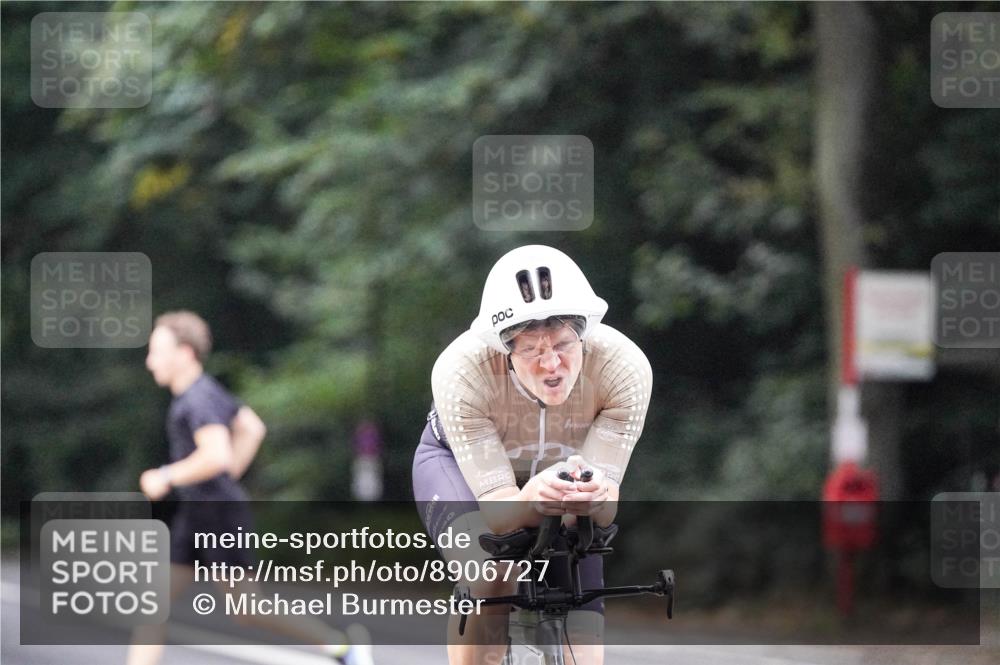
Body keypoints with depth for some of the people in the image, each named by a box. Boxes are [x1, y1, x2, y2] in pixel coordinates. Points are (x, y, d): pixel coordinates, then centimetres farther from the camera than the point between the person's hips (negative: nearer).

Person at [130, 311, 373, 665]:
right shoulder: (206, 391, 12)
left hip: (220, 515, -10)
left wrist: (166, 477, -21)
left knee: (247, 608, -4)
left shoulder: (199, 399, -19)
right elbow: (253, 428, 24)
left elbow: (217, 455, -32)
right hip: (193, 516, 10)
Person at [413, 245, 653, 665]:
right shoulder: (461, 371, -39)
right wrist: (532, 498, -62)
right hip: (460, 464, -2)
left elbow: (606, 510, -35)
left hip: (566, 465, 2)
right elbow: (496, 508, -39)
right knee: (490, 571, -34)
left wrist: (594, 494, -59)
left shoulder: (624, 367, -36)